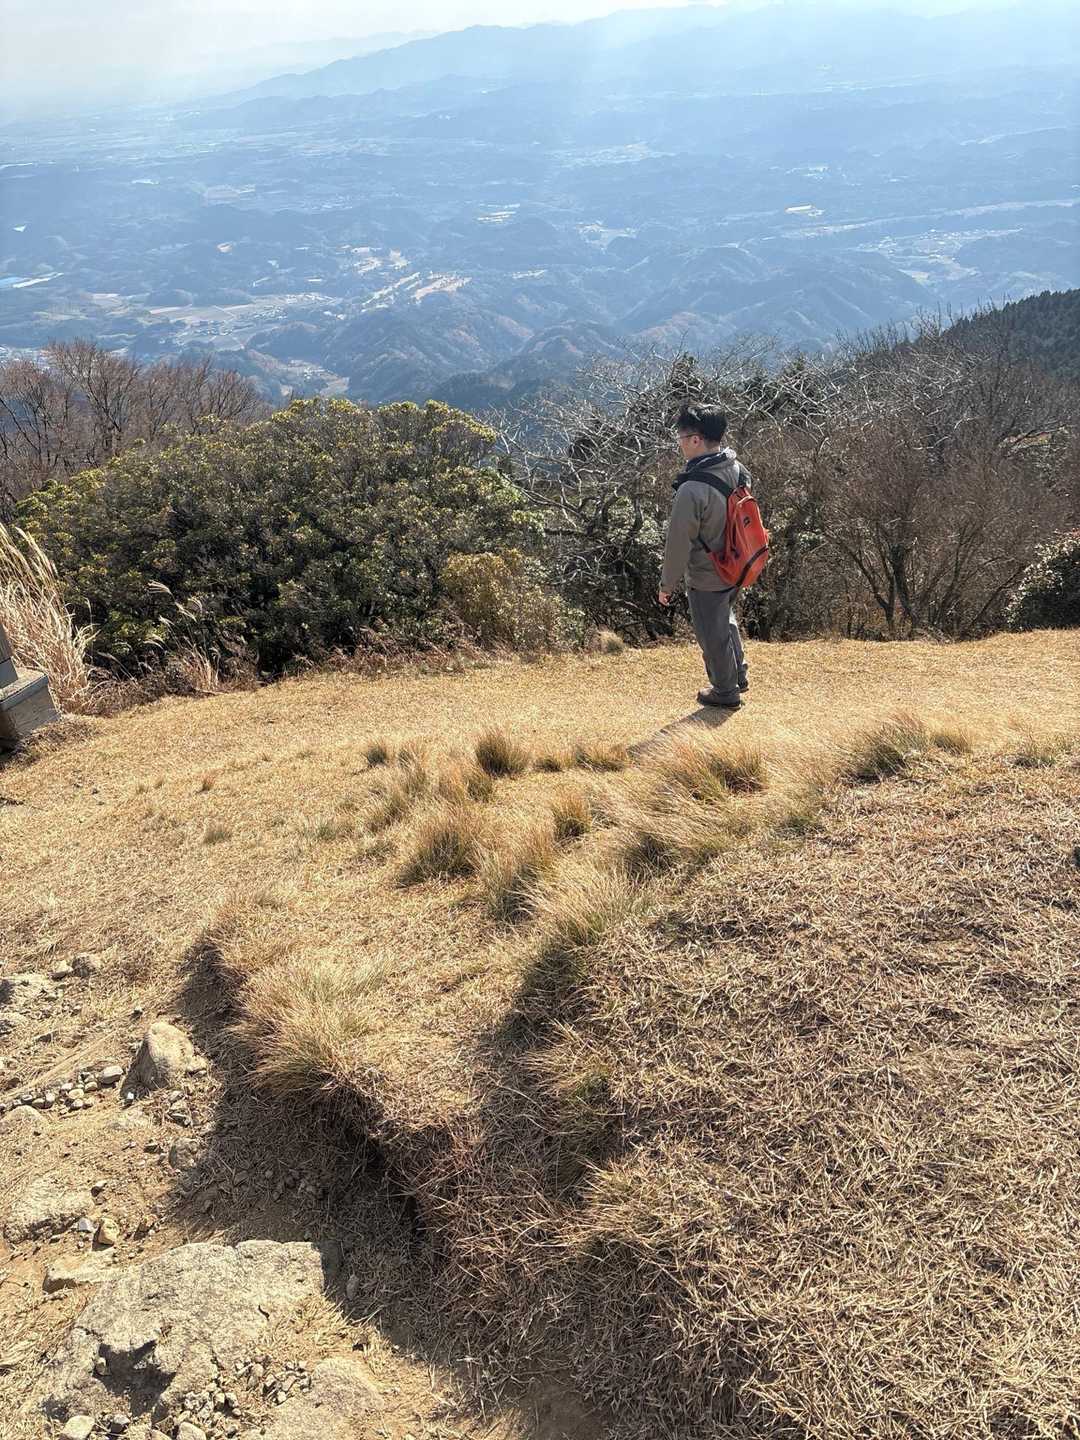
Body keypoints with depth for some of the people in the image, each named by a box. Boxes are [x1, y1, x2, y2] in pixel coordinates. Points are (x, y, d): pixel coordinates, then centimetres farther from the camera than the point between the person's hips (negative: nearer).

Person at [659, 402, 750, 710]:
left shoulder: (692, 490, -31)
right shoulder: (737, 470, -7)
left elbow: (679, 544, -23)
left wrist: (667, 585, -9)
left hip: (706, 580, -7)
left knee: (713, 636, 14)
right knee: (726, 621, 30)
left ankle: (726, 693, 33)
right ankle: (739, 676, 46)